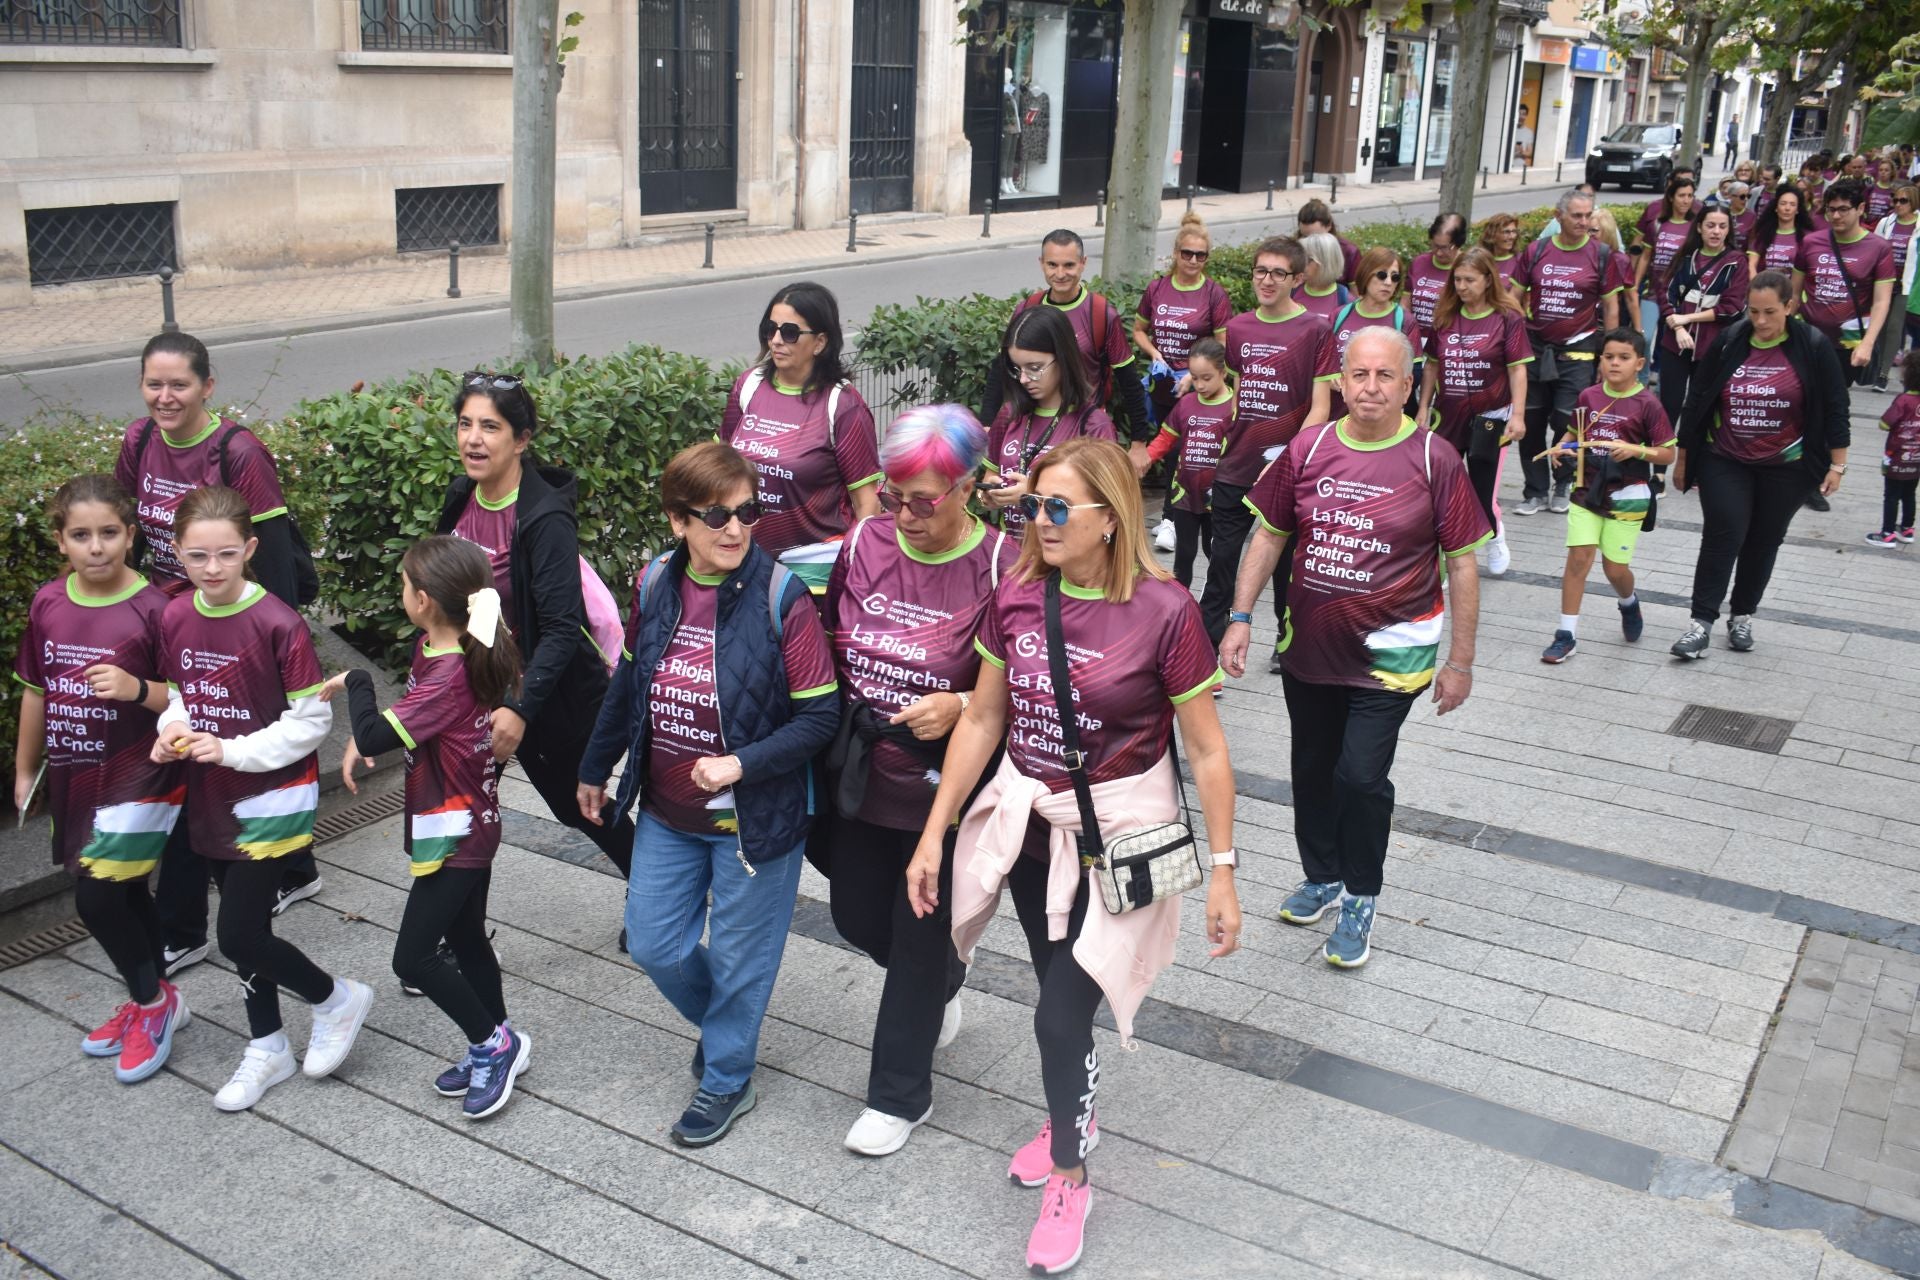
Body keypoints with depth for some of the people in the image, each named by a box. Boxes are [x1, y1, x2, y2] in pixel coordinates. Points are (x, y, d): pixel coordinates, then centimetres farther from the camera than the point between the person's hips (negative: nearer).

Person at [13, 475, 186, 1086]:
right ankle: (149, 1003, 33)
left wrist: (137, 688, -29)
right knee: (123, 896, 16)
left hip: (137, 778, -5)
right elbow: (35, 691, 13)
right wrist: (25, 770, 18)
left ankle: (153, 998, 13)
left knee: (96, 898, -10)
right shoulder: (48, 603, 2)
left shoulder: (153, 608, -14)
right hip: (73, 778, 6)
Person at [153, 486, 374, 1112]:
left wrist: (233, 750, -22)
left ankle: (336, 999, 18)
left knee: (238, 935, -7)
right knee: (245, 926, 16)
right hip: (210, 798, 6)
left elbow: (311, 720, -16)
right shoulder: (175, 618, -1)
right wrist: (173, 728, -7)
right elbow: (178, 692, 14)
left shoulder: (278, 624, -19)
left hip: (272, 797, -6)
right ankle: (267, 1049, 32)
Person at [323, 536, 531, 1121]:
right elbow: (409, 721, 15)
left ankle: (494, 1042, 10)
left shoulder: (448, 674, -27)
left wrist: (355, 682, -13)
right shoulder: (434, 649, 2)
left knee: (412, 958, -4)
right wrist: (366, 738, -3)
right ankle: (497, 1047, 32)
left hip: (455, 833, -10)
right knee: (466, 940, 19)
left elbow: (373, 736, -29)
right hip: (469, 826, 10)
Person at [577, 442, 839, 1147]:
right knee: (653, 945, 16)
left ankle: (726, 1081, 34)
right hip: (666, 814, 5)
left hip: (753, 817, -5)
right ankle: (723, 1023, 45)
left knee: (738, 956, 11)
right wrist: (595, 768, 19)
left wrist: (742, 764, -25)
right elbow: (628, 685, 10)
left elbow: (820, 715, -16)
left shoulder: (782, 598, -19)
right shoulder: (655, 586, -4)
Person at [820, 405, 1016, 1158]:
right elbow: (830, 644, 11)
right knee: (858, 919, 21)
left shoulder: (1001, 567, -18)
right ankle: (944, 983, 53)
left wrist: (960, 706, -27)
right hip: (858, 780, 6)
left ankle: (899, 1095, 29)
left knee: (920, 941, 9)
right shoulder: (864, 544, -3)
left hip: (943, 791, -5)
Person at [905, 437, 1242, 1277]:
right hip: (1028, 820, 4)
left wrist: (1222, 871, -10)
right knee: (1060, 991, 19)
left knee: (1060, 1015, -4)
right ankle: (1074, 1116, 49)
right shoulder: (1016, 596, -6)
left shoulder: (1163, 611, -19)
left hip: (1118, 832, -4)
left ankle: (1068, 1173, 23)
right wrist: (934, 833, 4)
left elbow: (1207, 751, -12)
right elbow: (981, 720, 3)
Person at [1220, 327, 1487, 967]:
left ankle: (1359, 900, 14)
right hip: (1308, 646, 4)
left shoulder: (1433, 459, -9)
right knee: (1313, 770, 17)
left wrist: (1460, 660, -5)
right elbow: (1269, 535, 7)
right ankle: (1322, 877, 39)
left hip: (1388, 652, -4)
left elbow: (1461, 563, -5)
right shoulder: (1309, 449, -1)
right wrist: (1240, 617, 1)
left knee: (1361, 775, -9)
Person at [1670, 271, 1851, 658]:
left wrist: (1836, 465, -5)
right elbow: (1696, 401, 1)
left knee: (1764, 541, 10)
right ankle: (1702, 623, -8)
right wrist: (1683, 458, 4)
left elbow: (1834, 409, -3)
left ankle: (1743, 617, 23)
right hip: (1725, 463, 0)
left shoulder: (1813, 346, -7)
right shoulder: (1728, 342, -5)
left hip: (1785, 468, 0)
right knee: (1722, 537, -9)